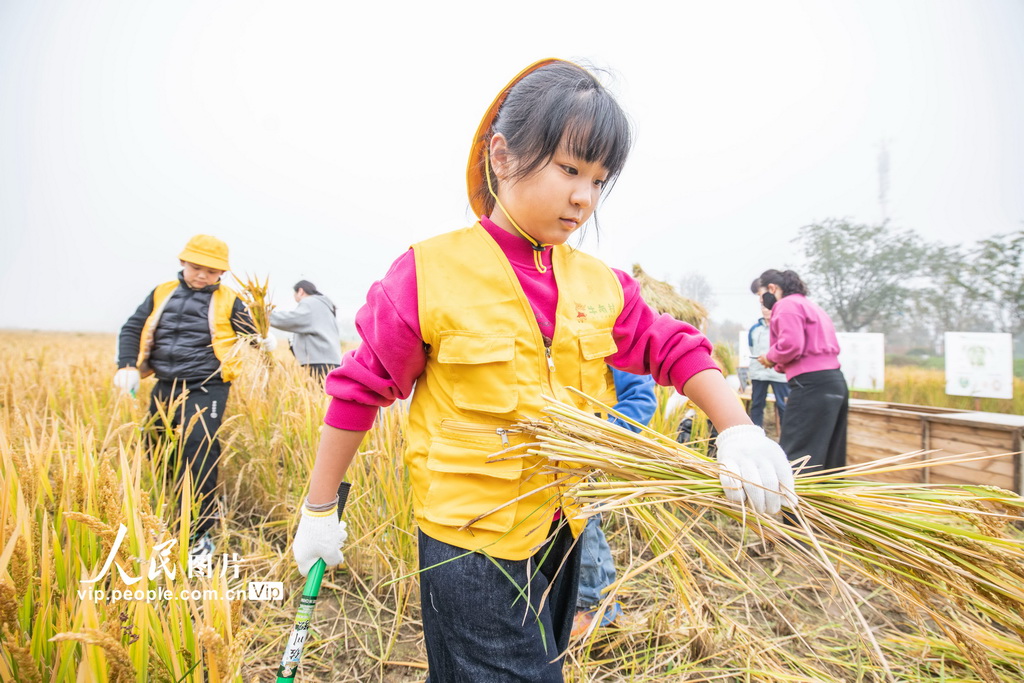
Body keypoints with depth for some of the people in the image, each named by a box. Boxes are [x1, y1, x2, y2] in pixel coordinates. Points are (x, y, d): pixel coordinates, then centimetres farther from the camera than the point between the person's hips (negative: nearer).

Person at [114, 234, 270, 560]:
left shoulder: (228, 301, 0)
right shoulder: (161, 294, 10)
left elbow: (252, 333, 4)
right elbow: (132, 329, 12)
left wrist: (264, 341, -15)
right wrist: (127, 366, 0)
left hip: (206, 389, -5)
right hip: (165, 387, 6)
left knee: (197, 455, -13)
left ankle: (197, 535, -2)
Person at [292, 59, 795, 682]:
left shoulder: (600, 284, -1)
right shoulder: (431, 274, -15)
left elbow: (674, 348, 5)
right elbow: (359, 389, -9)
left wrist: (739, 431, -10)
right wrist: (320, 511, -2)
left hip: (562, 533, 6)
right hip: (471, 542, -6)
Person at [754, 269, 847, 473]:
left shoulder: (787, 305, -4)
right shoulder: (809, 305, 25)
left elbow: (791, 345, -19)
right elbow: (810, 346, 19)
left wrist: (771, 358, 0)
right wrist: (781, 364, 13)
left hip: (811, 385, -10)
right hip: (835, 382, 10)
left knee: (794, 456, -8)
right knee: (829, 455, 15)